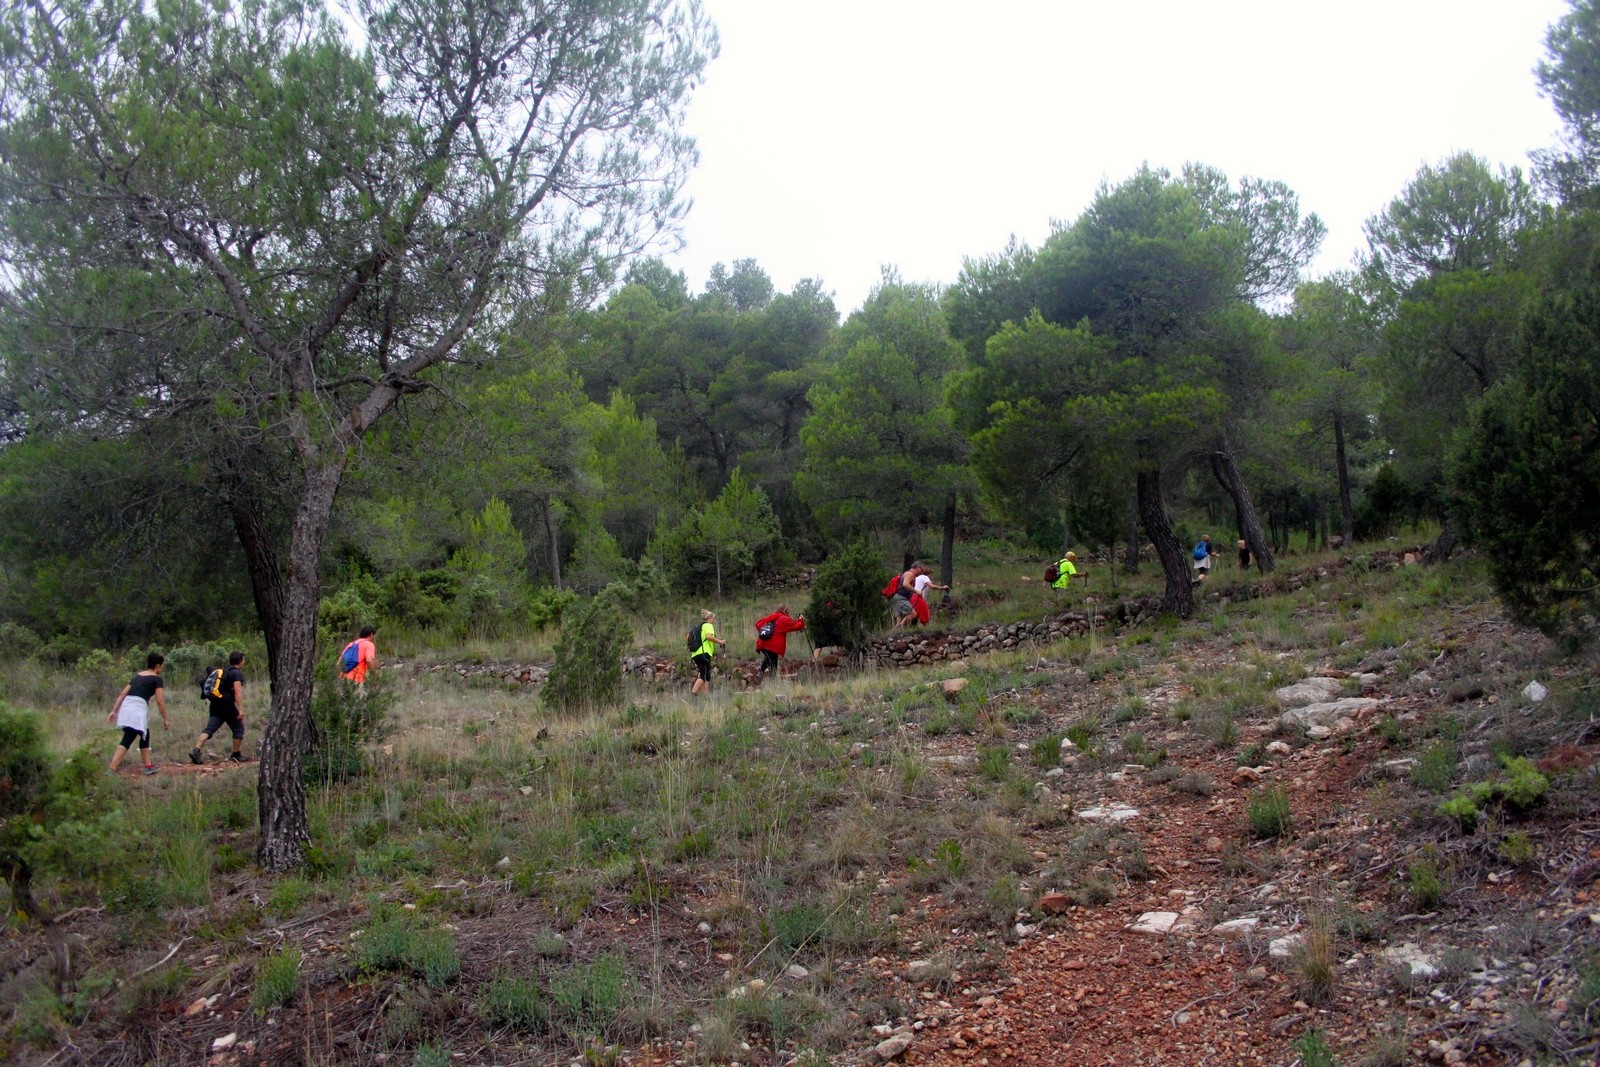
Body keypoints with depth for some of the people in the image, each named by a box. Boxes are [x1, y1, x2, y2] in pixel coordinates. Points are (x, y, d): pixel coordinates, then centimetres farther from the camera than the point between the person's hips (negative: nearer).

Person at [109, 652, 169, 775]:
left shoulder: (137, 676, 22)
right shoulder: (156, 679, 3)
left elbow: (123, 693, 16)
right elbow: (160, 701, -2)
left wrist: (114, 711, 16)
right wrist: (165, 719, 5)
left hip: (126, 706, 7)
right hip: (138, 708, -7)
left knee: (145, 735, 21)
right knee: (127, 741, -9)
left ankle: (148, 766, 27)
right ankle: (112, 770, -20)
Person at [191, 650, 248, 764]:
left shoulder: (224, 671, 19)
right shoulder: (237, 673, -8)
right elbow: (237, 691, -19)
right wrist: (241, 709, -23)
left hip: (215, 705, 7)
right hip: (227, 705, -7)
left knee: (209, 729, 0)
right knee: (238, 729, 8)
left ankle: (196, 750, -17)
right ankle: (236, 755, 16)